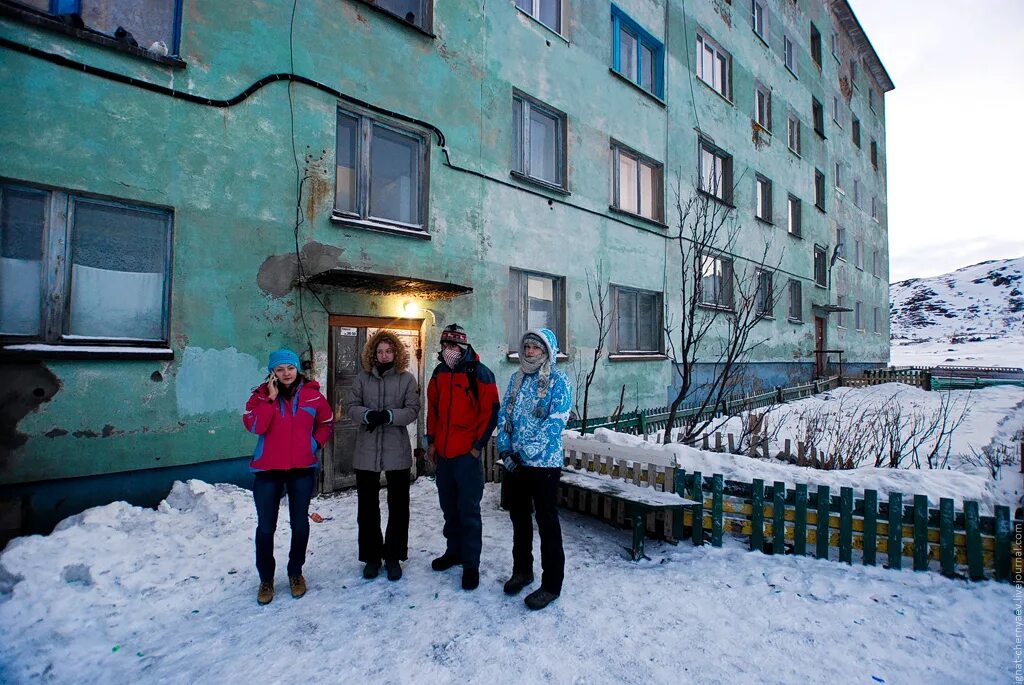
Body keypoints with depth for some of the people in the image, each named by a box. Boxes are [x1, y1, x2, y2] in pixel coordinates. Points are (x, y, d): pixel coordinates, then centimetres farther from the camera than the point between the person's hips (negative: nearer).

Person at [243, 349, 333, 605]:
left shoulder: (312, 394, 0)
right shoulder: (261, 395, -1)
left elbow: (327, 423, 12)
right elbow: (254, 426, -17)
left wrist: (315, 443, -1)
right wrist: (271, 398, -19)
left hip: (303, 469, 1)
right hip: (268, 469, 0)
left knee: (300, 523, 11)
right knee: (266, 526, 6)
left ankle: (296, 572, 31)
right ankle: (266, 579, 26)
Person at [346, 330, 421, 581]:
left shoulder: (407, 379, -1)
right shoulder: (363, 378, 6)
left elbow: (413, 410, -8)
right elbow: (351, 406, 0)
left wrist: (388, 416, -22)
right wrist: (368, 415, -19)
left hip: (397, 452, -2)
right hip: (366, 451, 2)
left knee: (398, 506, 9)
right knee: (367, 506, 12)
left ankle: (394, 557, 25)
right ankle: (371, 556, 29)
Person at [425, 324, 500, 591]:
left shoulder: (479, 373, -9)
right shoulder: (439, 374, 10)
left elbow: (490, 411, -10)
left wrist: (479, 445, -10)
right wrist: (431, 442, 13)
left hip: (467, 453, -6)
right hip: (442, 452, 6)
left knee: (468, 510, 0)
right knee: (449, 506, 17)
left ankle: (471, 564, 13)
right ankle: (454, 551, 34)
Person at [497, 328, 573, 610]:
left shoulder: (558, 382, -8)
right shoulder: (516, 379, 10)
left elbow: (555, 423, -16)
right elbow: (504, 415, 8)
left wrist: (526, 451, -19)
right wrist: (505, 449, -4)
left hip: (544, 462, -6)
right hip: (514, 462, 6)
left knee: (547, 522, 3)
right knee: (519, 517, 18)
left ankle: (551, 584, 17)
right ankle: (522, 570, 36)